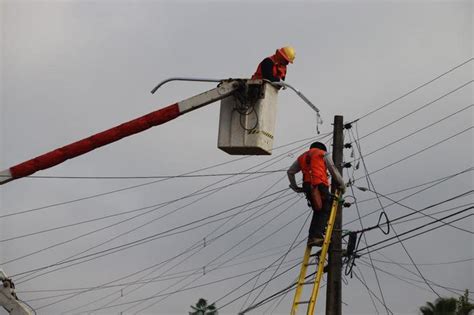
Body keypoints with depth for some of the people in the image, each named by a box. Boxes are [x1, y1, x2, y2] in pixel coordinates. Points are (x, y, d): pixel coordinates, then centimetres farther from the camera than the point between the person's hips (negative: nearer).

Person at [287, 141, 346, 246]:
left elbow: (290, 172, 30)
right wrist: (342, 185, 14)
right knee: (325, 211, -4)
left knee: (318, 212, 15)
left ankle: (312, 237, 3)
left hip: (307, 187, 5)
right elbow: (333, 170, 8)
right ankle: (317, 235, -22)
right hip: (320, 185, -5)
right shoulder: (324, 154, 16)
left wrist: (295, 187, 34)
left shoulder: (302, 157, 30)